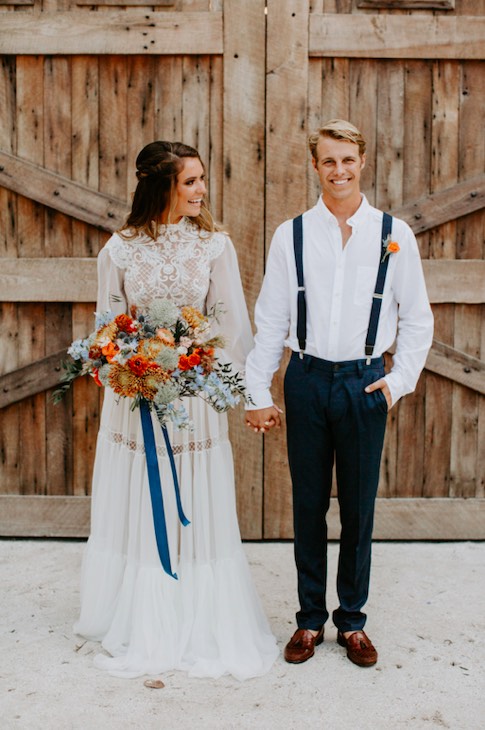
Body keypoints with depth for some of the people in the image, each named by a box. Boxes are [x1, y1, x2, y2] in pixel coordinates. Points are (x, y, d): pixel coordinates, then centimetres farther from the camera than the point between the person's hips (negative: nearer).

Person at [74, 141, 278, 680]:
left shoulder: (214, 244, 0)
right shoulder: (120, 248, 0)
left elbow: (232, 322, 0)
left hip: (196, 396, 0)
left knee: (196, 512, 6)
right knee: (136, 511, 9)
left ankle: (200, 629, 23)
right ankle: (139, 628, 26)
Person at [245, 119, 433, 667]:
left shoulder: (394, 235, 1)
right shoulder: (291, 235, 2)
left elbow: (416, 319, 7)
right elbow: (269, 320, 3)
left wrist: (399, 381, -1)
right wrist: (258, 394, 1)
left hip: (365, 382, 0)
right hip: (307, 380, 0)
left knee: (359, 508, 9)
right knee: (308, 505, 10)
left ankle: (352, 621, 26)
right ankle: (310, 618, 25)